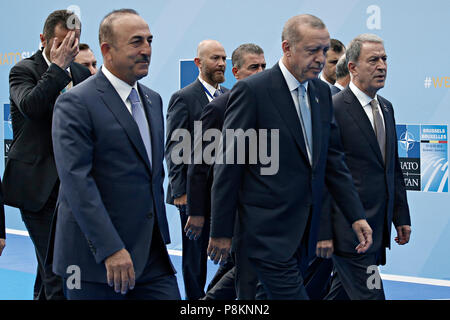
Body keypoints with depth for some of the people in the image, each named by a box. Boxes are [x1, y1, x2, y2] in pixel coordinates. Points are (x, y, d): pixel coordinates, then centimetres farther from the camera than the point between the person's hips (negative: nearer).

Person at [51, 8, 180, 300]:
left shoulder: (152, 100, 14)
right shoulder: (76, 103, -11)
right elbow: (77, 182, -19)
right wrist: (111, 249, -24)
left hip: (152, 254, 7)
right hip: (95, 259, -6)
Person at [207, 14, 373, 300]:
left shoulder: (322, 92, 10)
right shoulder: (251, 91, -11)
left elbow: (332, 157, 14)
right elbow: (228, 165, -10)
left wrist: (356, 215, 7)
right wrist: (221, 231, -9)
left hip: (305, 232, 7)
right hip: (268, 231, -7)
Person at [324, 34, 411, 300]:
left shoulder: (386, 108, 14)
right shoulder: (333, 109, -12)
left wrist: (402, 217, 17)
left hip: (377, 229, 8)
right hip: (349, 227, -8)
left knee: (343, 291, 17)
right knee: (368, 294, -7)